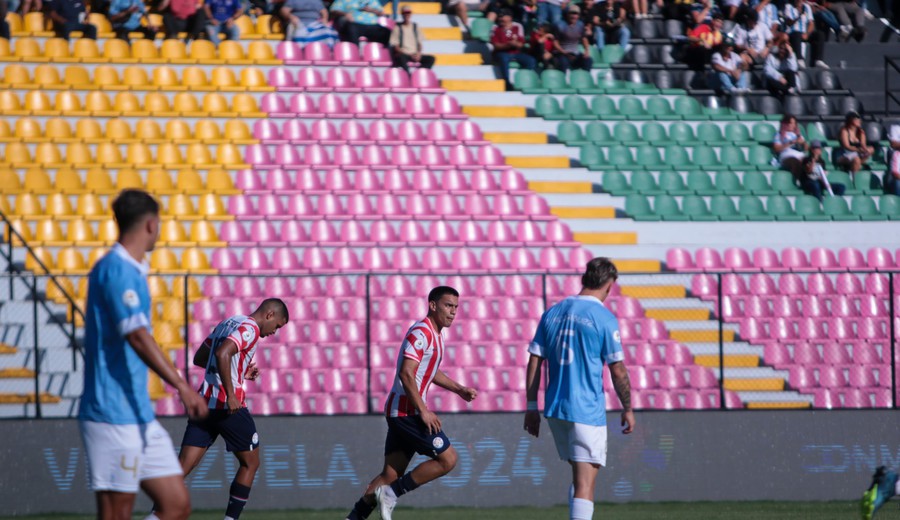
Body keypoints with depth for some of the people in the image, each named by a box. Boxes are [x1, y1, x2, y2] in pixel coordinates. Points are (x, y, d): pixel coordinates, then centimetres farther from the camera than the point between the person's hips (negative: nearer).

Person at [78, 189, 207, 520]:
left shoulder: (129, 270, 16)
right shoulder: (117, 270, -14)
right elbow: (137, 336, -26)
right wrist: (182, 387, -32)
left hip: (140, 416, 10)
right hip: (113, 416, -10)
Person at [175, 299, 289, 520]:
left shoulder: (227, 324, 19)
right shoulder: (250, 329, -8)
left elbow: (199, 358, 25)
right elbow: (222, 354, -24)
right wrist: (231, 394, -23)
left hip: (204, 402, 8)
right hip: (229, 407, -8)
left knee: (184, 466, -1)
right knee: (250, 463, 12)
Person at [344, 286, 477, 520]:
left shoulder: (434, 334, 18)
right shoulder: (421, 333, -14)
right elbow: (406, 374, -22)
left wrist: (458, 389, 25)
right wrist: (423, 411, -23)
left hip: (399, 413, 10)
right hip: (407, 411, -10)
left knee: (390, 475, 8)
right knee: (447, 458, -9)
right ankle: (391, 494, -6)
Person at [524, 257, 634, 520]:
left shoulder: (552, 313, 8)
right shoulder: (604, 318, -8)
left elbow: (534, 362, 7)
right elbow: (618, 370, -8)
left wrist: (532, 407, 11)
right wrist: (628, 409, 3)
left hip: (555, 410, 6)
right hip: (588, 410, -6)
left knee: (579, 477, 20)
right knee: (585, 484, -6)